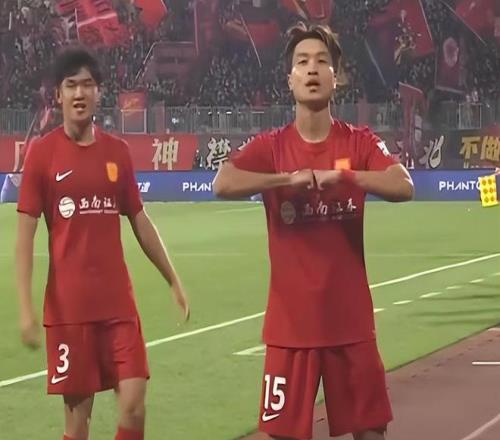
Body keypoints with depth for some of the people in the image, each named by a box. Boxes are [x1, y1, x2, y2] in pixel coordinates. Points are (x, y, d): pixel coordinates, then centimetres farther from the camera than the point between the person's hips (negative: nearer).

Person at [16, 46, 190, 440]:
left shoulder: (118, 152, 6)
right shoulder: (42, 153, -4)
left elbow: (141, 223, 16)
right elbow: (25, 236, -5)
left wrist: (174, 281, 15)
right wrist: (26, 307, -12)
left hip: (119, 301, 3)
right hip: (67, 305, -3)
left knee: (134, 403, -5)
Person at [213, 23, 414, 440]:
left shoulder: (360, 142, 2)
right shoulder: (270, 146, 0)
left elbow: (404, 186, -16)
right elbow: (222, 184, -18)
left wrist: (341, 175, -24)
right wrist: (290, 178, -22)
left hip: (351, 319, 1)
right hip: (291, 321, -1)